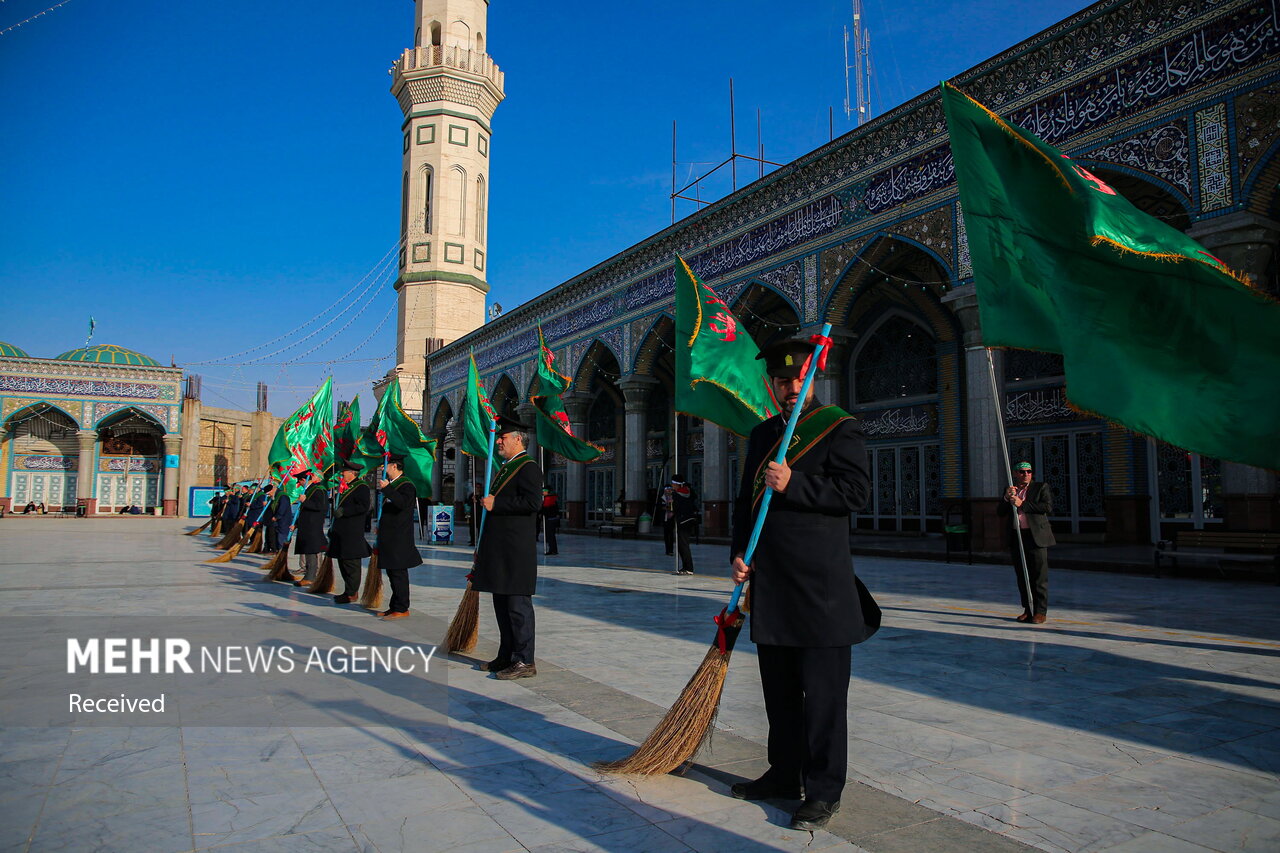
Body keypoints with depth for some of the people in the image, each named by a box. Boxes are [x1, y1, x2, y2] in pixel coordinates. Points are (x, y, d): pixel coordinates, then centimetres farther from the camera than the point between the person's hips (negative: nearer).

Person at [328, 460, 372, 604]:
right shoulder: (346, 487, 19)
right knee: (343, 562, 13)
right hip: (342, 532, 10)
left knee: (351, 562, -7)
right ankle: (351, 591, 20)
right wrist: (333, 527, 27)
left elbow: (364, 506, -22)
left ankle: (351, 594, -3)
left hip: (352, 533, -10)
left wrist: (343, 511, -22)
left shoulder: (361, 487, -10)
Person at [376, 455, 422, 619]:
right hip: (390, 537, 10)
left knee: (398, 572, -7)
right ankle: (395, 606, 20)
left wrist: (387, 489, -30)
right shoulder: (393, 484, 17)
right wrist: (381, 527, 23)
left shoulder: (406, 485, -12)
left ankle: (401, 609, -3)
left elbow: (403, 503, -30)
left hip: (399, 538, -10)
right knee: (392, 573, 13)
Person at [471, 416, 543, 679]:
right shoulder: (505, 468, 20)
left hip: (516, 548, -10)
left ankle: (525, 661, -1)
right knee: (502, 604, 14)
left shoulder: (528, 467, -10)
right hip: (499, 548, 10)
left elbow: (533, 502, -23)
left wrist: (495, 504, -19)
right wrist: (488, 500, 12)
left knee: (518, 604, -7)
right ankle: (507, 657, 23)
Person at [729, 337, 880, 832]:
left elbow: (856, 491, -13)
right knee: (778, 688, 16)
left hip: (820, 584, -6)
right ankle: (784, 774, 30)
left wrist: (792, 485, -20)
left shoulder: (840, 428, -2)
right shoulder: (761, 435, 16)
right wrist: (739, 553, 5)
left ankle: (823, 791, 14)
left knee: (822, 692, 1)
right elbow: (746, 501, 18)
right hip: (770, 582, 6)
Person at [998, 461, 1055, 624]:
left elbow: (1048, 507, -10)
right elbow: (1000, 513, 8)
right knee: (1022, 577, 8)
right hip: (1016, 538, 4)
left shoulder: (1041, 487, 5)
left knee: (1039, 576, -4)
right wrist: (1007, 498, -9)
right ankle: (1028, 610, 16)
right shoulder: (1009, 490, 15)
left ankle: (1040, 611, 2)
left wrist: (1022, 504, -12)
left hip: (1036, 537, -4)